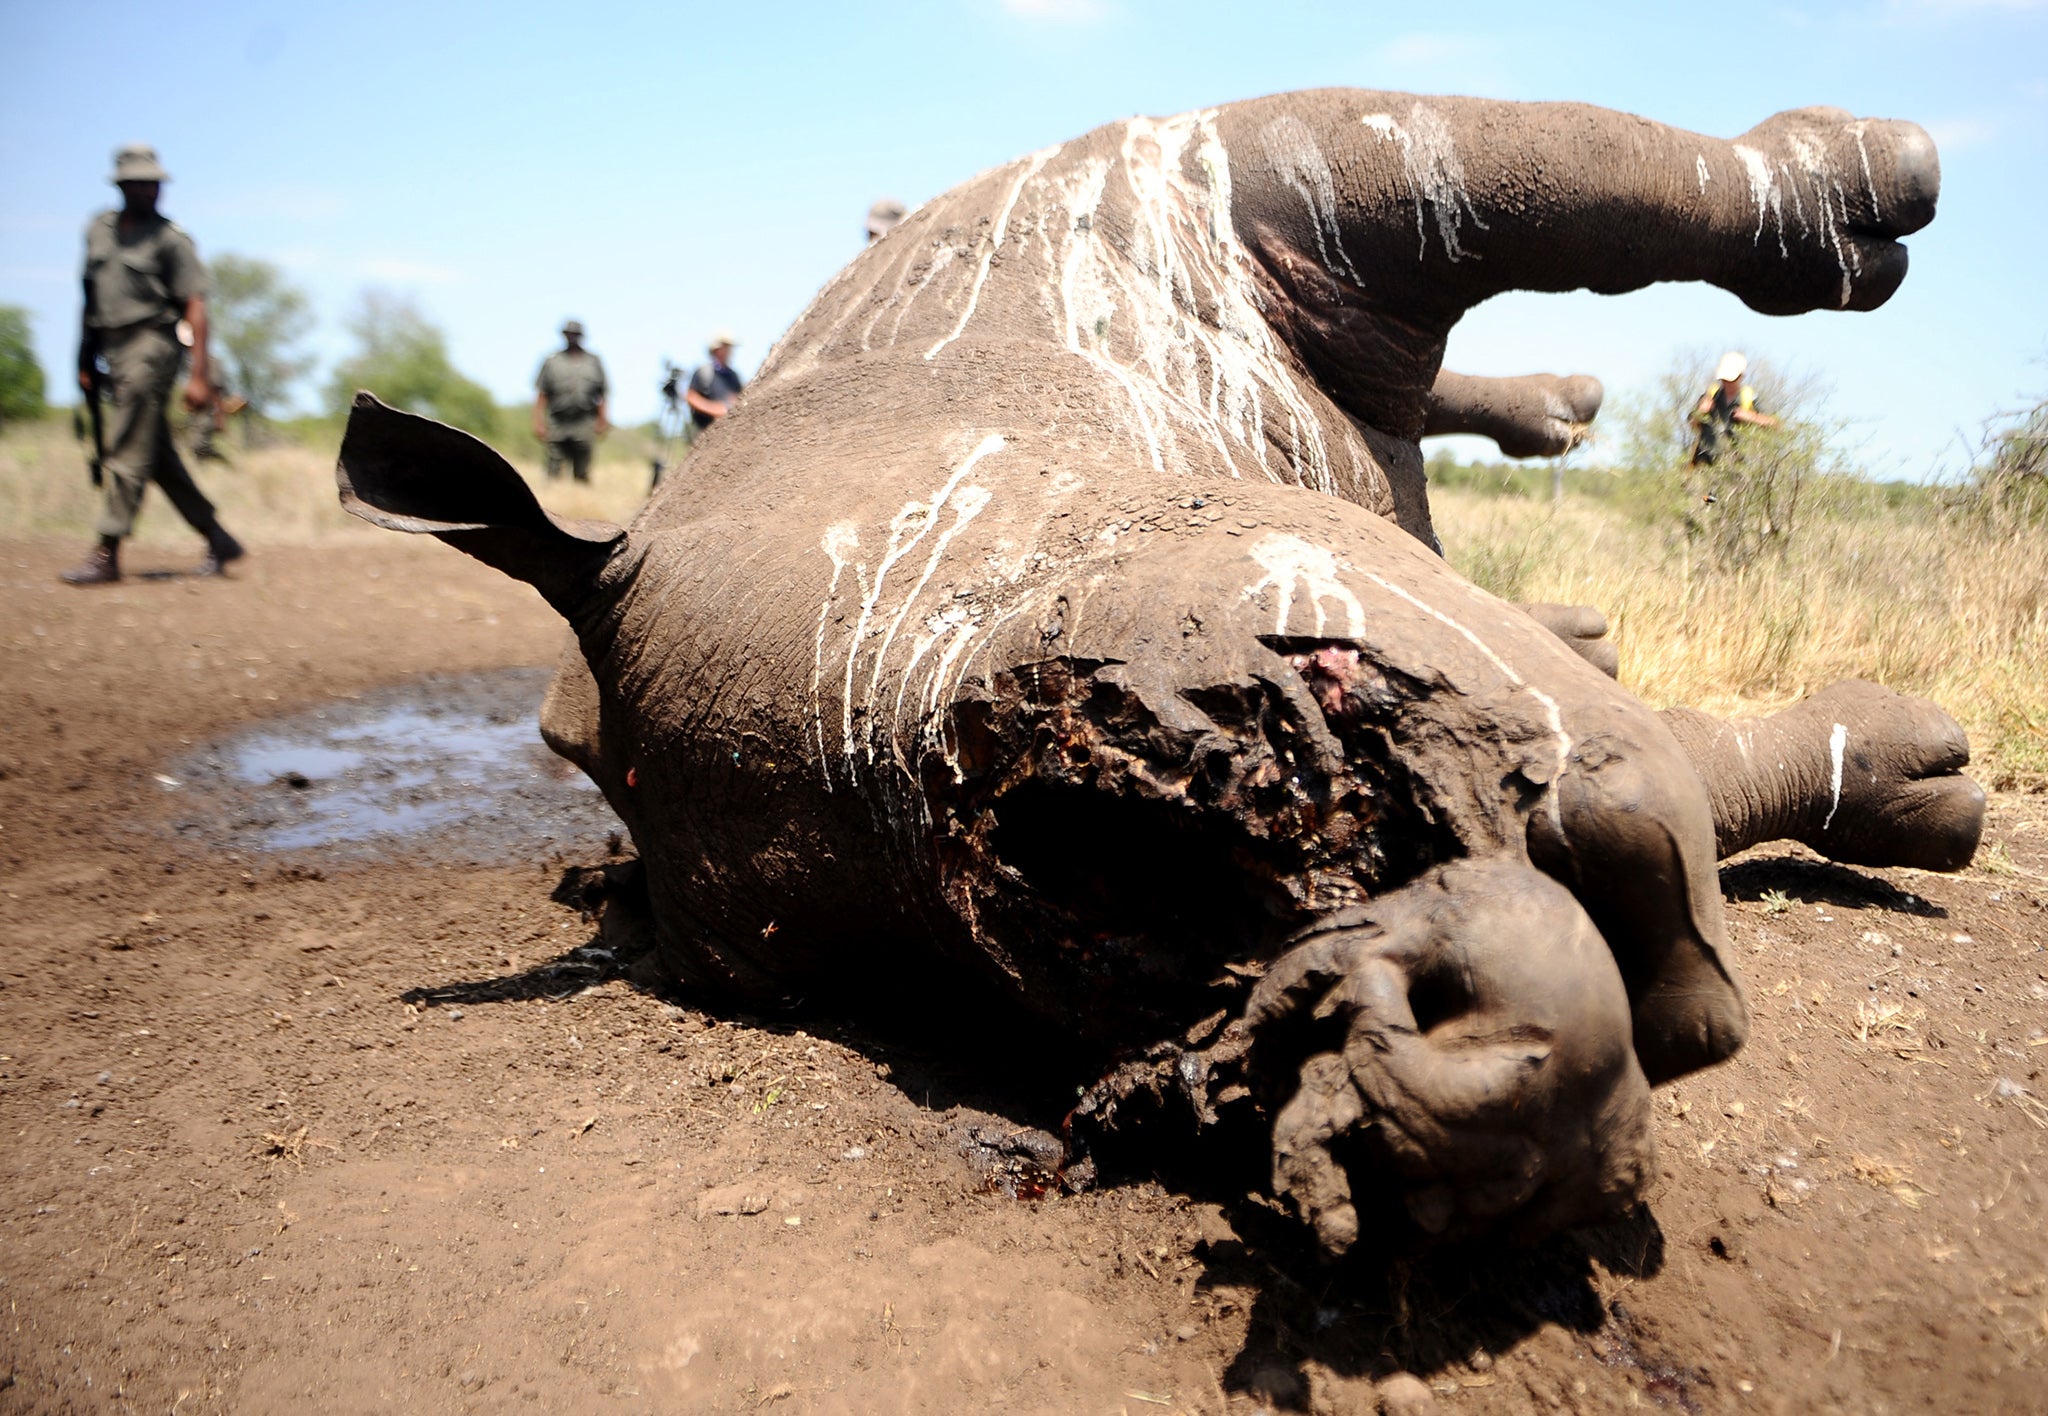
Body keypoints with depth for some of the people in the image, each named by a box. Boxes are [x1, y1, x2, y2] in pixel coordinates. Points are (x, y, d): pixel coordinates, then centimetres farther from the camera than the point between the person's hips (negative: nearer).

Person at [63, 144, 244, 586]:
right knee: (157, 457, 7)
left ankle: (107, 554, -5)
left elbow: (194, 307, -8)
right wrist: (86, 362, 17)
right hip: (111, 351, 7)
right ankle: (218, 540, 14)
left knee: (126, 452, -9)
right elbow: (92, 299, 19)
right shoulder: (98, 229, 16)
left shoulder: (171, 238, -2)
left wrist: (199, 375, -16)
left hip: (151, 347, -7)